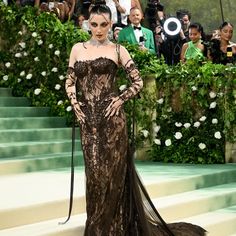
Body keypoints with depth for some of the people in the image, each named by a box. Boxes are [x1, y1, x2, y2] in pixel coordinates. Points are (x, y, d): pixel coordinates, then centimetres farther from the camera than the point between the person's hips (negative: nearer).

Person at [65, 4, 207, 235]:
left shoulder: (117, 49, 3)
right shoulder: (78, 49, 11)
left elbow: (138, 81, 4)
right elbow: (70, 81, 15)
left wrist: (120, 99, -7)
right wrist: (74, 102, 0)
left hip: (111, 116, -2)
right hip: (87, 117, 3)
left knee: (111, 169, -1)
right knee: (94, 170, 2)